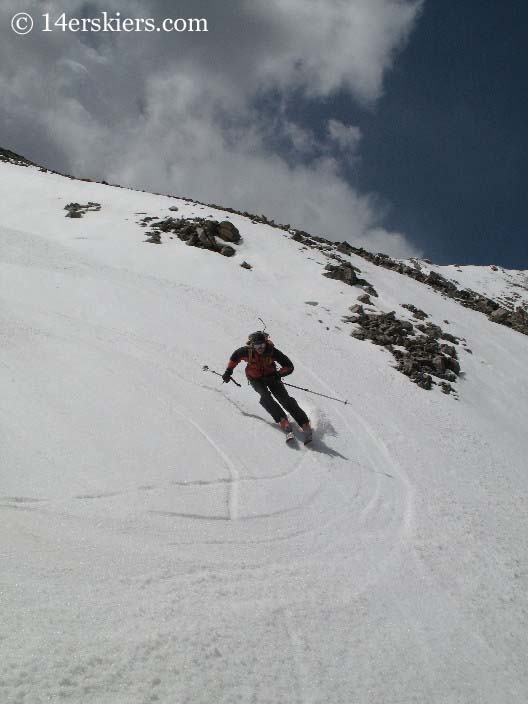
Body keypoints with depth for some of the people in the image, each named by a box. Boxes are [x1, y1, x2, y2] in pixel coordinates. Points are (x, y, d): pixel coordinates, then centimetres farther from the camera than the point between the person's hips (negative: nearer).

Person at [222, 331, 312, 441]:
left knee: (284, 398, -14)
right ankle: (283, 420, -26)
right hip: (255, 378, 1)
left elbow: (289, 367, -21)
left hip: (270, 376, -1)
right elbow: (235, 356, -1)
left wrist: (277, 375, -32)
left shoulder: (272, 351, -28)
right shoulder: (247, 351, -25)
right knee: (265, 396, -27)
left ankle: (305, 424, -13)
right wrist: (228, 371, 0)